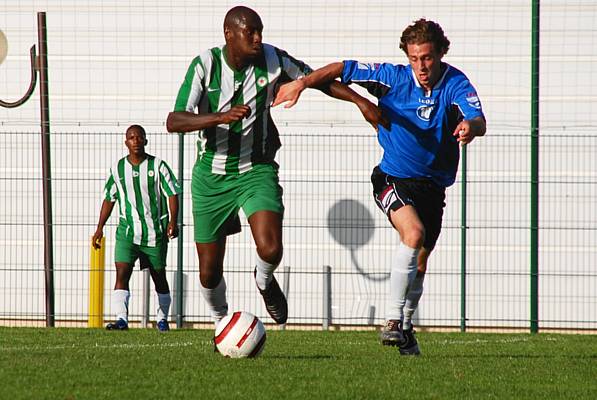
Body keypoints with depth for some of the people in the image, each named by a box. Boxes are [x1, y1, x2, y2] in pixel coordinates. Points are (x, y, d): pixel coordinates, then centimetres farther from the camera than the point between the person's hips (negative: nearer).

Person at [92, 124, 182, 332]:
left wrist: (173, 221, -16)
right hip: (127, 230, 1)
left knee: (159, 276, 9)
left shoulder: (157, 166, -2)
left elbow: (172, 194, -2)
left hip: (155, 231, -1)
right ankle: (121, 319, -24)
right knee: (122, 273, -16)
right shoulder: (117, 169, 6)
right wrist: (100, 228, 10)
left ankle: (162, 319, 26)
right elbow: (109, 199, 14)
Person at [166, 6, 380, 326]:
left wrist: (360, 100, -3)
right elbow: (173, 122, -24)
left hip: (256, 171, 1)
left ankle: (264, 281, 14)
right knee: (209, 271, 4)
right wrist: (221, 117, -38)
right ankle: (221, 321, 36)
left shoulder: (273, 60, -10)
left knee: (270, 249, -23)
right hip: (211, 176, 0)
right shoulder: (205, 65, -16)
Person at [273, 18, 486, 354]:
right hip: (393, 178, -2)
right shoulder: (394, 77, -11)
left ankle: (405, 327, 34)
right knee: (414, 233, -29)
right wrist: (302, 83, -15)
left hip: (433, 185, 2)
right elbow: (344, 69, -3)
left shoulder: (456, 84, -15)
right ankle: (393, 320, -26)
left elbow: (479, 121, -32)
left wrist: (471, 126, -56)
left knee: (420, 264, 10)